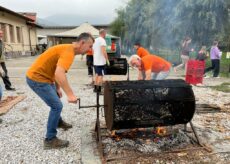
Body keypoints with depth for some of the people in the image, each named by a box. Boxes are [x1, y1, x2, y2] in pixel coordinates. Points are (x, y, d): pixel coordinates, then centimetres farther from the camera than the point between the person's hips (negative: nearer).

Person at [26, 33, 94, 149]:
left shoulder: (68, 49, 9)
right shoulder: (68, 52, -23)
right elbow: (59, 74, -38)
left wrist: (57, 89, 17)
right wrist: (70, 94, -39)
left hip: (40, 76, 10)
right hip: (37, 78, -10)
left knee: (55, 99, 25)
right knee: (57, 105, -9)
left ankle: (58, 122, 48)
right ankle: (50, 140, 2)